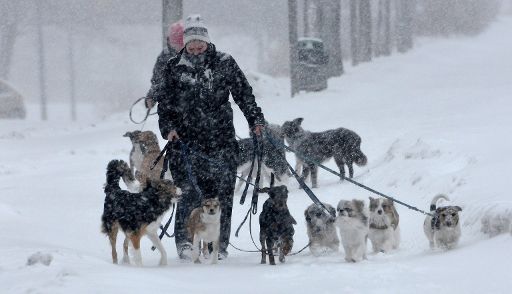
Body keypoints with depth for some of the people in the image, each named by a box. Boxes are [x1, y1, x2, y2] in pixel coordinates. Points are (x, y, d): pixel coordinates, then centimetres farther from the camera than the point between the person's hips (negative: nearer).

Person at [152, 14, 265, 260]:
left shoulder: (224, 64, 6)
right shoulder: (174, 69, 5)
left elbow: (243, 93, 11)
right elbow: (164, 103, 9)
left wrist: (255, 120, 1)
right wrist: (168, 128, -5)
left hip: (221, 141, 1)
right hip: (187, 141, -1)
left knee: (222, 194, -1)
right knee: (191, 193, -11)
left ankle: (220, 244, 7)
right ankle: (184, 241, -2)